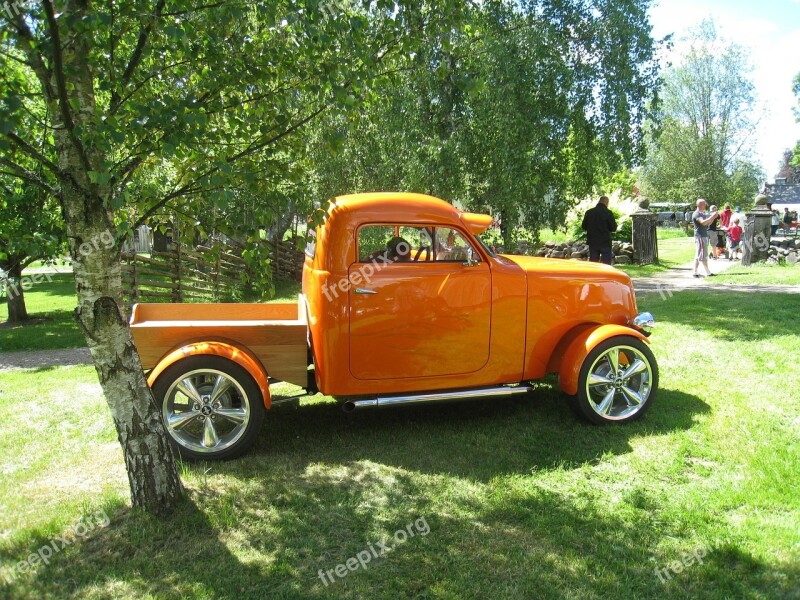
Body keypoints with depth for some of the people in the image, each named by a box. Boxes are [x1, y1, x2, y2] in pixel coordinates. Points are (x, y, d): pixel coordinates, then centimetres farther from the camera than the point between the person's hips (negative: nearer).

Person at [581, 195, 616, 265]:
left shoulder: (589, 212, 2)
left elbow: (584, 227, 9)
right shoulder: (608, 213, -10)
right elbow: (613, 228, -8)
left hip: (592, 242, 4)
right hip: (605, 242, -4)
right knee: (606, 264, 1)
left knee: (593, 262, 11)